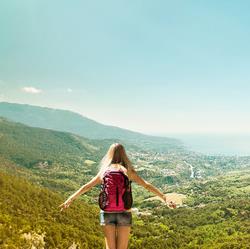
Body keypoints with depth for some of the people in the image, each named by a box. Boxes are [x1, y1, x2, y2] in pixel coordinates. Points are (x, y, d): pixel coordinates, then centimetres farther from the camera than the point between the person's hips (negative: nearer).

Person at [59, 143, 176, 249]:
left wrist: (70, 199, 19)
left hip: (107, 213, 1)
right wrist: (165, 198, 2)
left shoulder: (104, 171, 4)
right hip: (124, 213, -1)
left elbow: (86, 186, 10)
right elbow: (147, 186, -2)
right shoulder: (128, 171, -1)